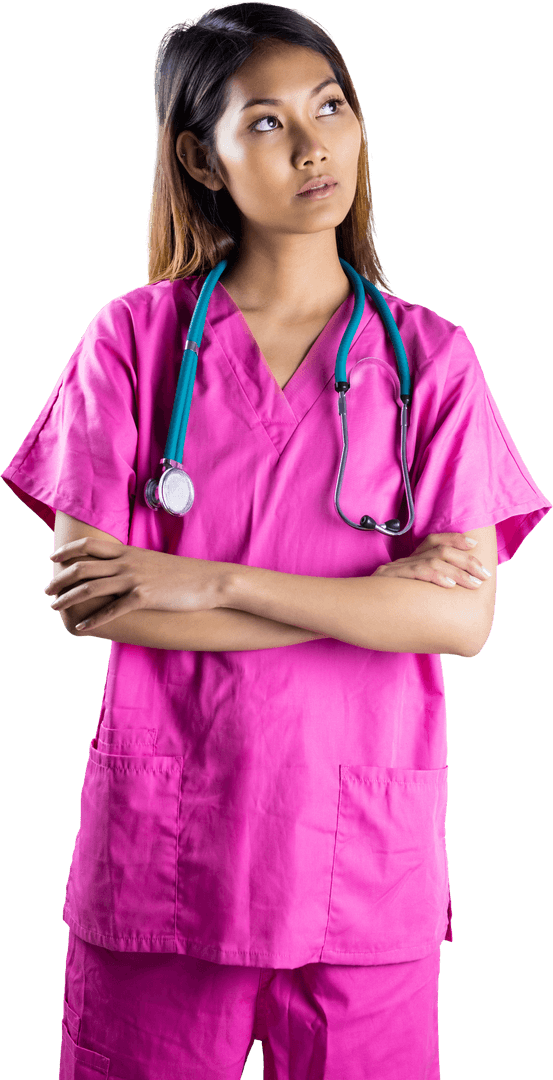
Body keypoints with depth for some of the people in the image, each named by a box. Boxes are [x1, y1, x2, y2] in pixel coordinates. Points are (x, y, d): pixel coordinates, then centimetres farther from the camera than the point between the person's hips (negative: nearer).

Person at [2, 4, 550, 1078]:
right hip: (160, 839, 0)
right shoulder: (135, 336, -2)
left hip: (363, 853, 1)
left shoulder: (430, 360, 0)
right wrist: (361, 598, -12)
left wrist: (210, 583, -17)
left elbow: (464, 618, -9)